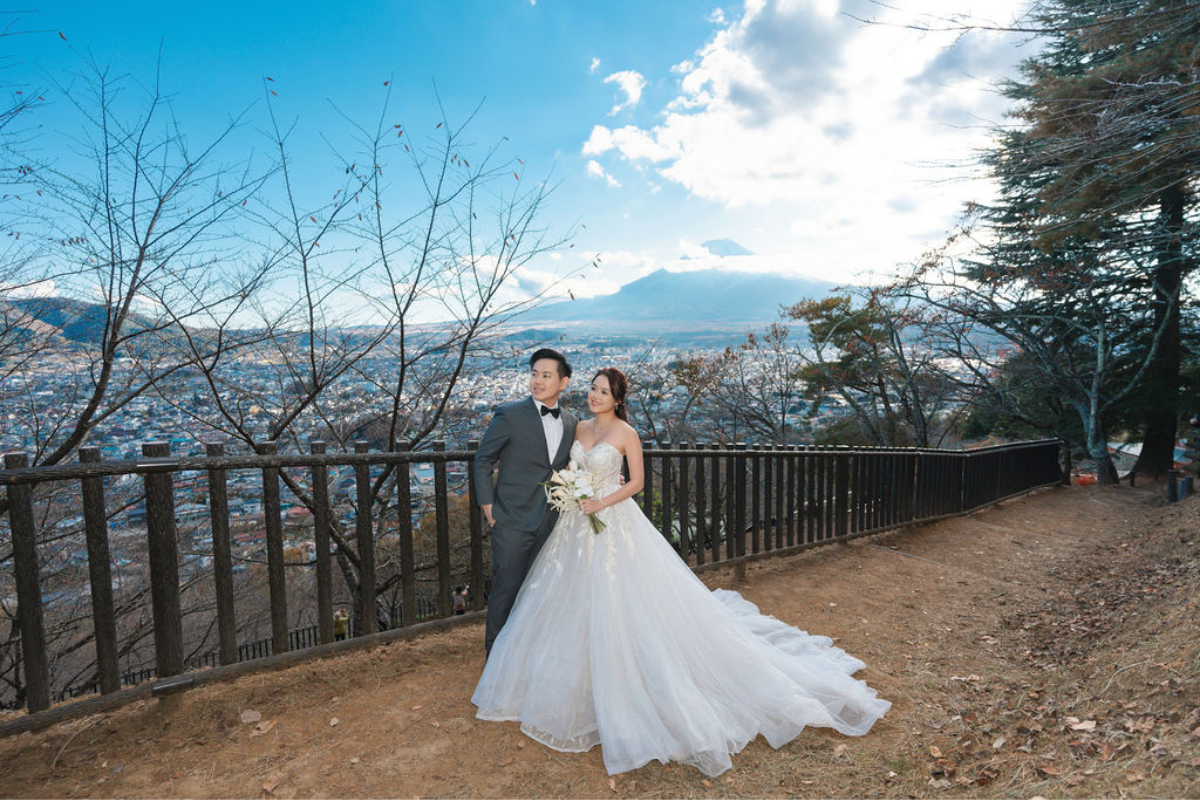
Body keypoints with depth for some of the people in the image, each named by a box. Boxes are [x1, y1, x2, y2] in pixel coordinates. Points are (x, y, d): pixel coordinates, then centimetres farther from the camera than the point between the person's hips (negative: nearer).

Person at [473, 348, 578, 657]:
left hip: (550, 524, 5)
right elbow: (483, 460, -2)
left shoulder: (570, 422, 7)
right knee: (507, 589, 4)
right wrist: (487, 506, -6)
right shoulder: (510, 416, -9)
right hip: (513, 520, -5)